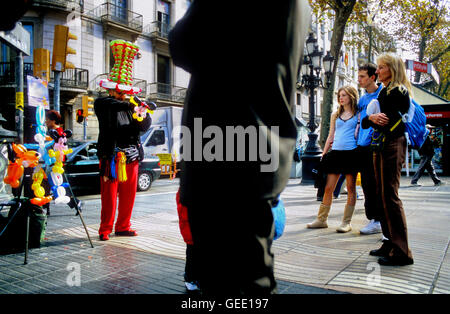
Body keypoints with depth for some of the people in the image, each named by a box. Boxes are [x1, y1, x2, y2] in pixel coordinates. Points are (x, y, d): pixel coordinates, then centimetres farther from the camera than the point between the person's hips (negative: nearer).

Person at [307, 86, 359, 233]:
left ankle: (346, 222, 7)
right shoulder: (335, 115, 17)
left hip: (351, 153, -3)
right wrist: (323, 155, 14)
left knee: (351, 188, 1)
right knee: (328, 188, 2)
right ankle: (321, 219, 10)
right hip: (335, 152, 4)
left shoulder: (359, 113, 6)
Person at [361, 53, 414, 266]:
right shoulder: (383, 92, 20)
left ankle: (401, 251, -5)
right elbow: (364, 122, 16)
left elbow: (394, 123, -12)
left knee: (390, 195, -11)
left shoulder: (399, 92, -6)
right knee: (381, 195, 9)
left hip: (393, 146, -9)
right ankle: (390, 243, 17)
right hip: (379, 147, 9)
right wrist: (371, 118, -4)